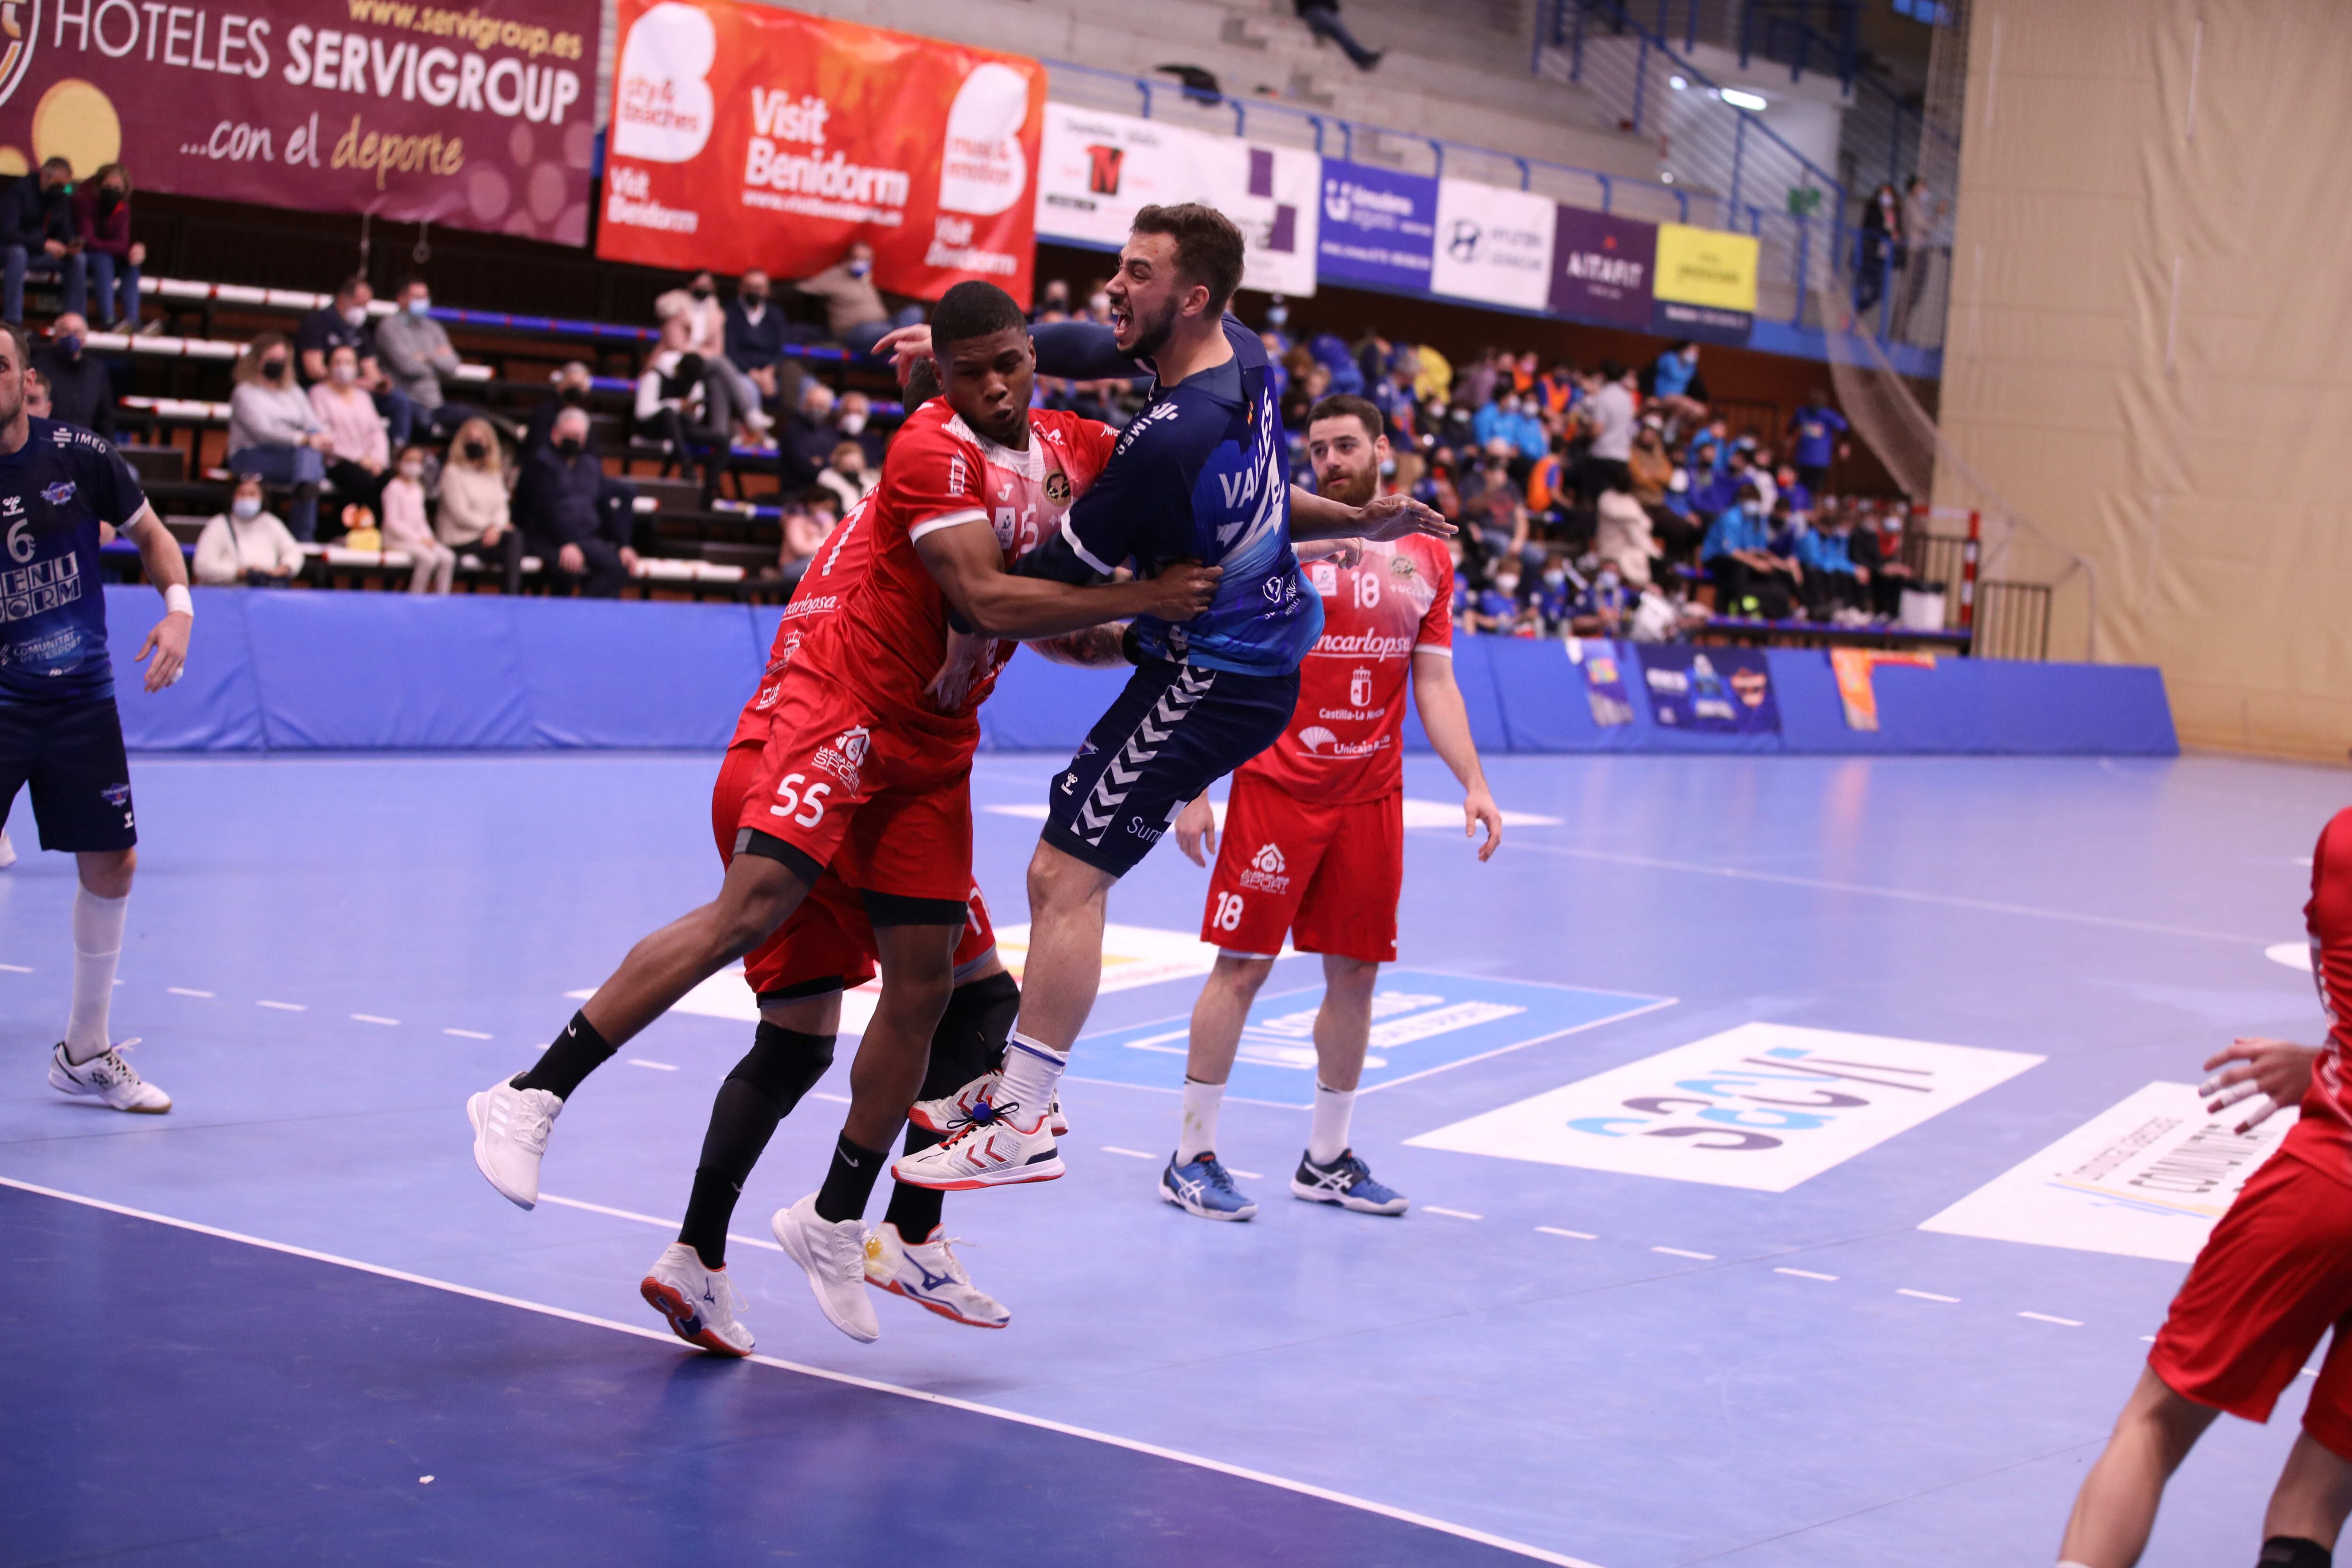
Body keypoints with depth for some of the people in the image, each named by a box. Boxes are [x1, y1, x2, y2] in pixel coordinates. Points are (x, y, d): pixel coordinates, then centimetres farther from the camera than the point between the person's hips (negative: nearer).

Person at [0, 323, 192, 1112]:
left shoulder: (79, 456, -5)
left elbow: (151, 534, 9)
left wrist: (179, 611, -7)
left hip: (81, 699, 3)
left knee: (111, 866, 7)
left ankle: (85, 1052, 24)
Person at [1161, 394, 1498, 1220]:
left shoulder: (1425, 558, 9)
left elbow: (1436, 685, 12)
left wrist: (1473, 783, 1)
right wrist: (1192, 791, -8)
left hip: (1371, 796, 4)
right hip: (1276, 787, -4)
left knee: (1356, 972, 7)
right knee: (1242, 964, -4)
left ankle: (1327, 1159, 19)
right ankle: (1193, 1157, 4)